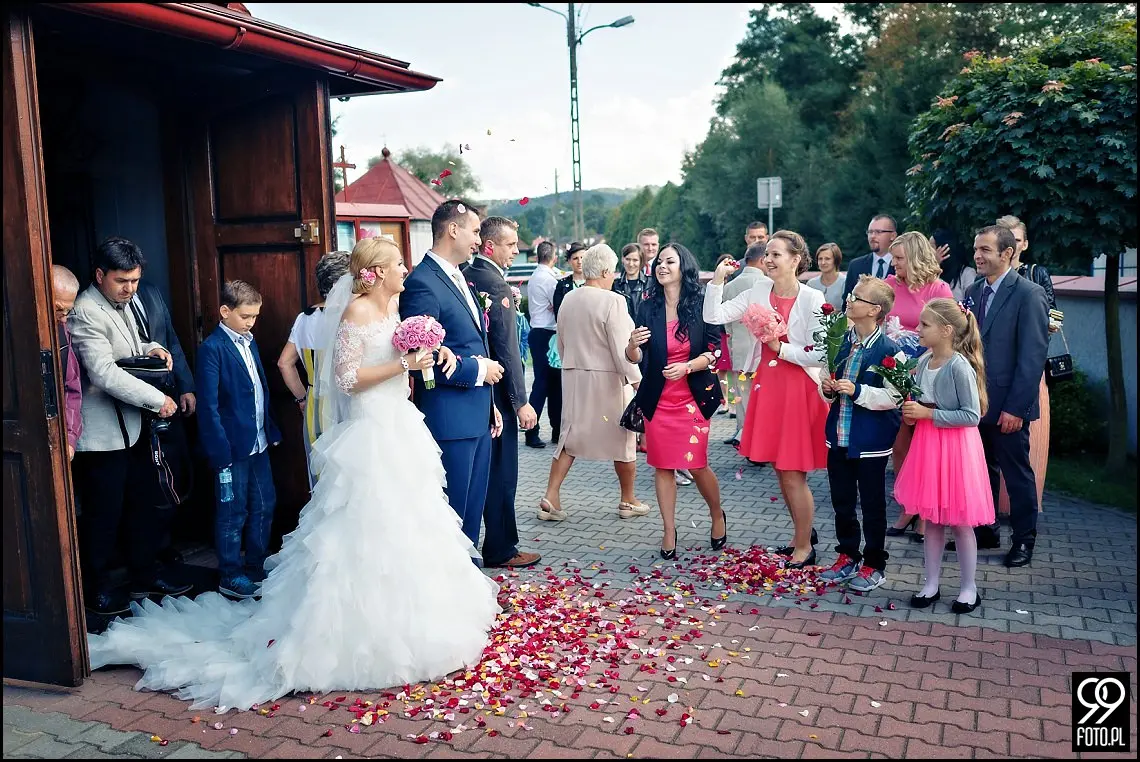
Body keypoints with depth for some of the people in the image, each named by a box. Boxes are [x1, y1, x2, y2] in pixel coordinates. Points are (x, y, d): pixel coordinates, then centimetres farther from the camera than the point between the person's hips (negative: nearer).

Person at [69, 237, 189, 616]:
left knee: (148, 505, 17)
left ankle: (144, 574, 34)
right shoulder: (86, 313, -19)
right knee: (103, 515, 5)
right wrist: (158, 399, -22)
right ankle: (95, 588, 24)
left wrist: (150, 349, 4)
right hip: (102, 434, -9)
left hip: (133, 427, 9)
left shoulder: (121, 304, 11)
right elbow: (105, 374, -27)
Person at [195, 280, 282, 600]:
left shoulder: (249, 342, 10)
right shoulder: (212, 348, -13)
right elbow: (209, 405, -16)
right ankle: (230, 577, 19)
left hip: (259, 442, 8)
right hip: (232, 447, -8)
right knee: (233, 513, 5)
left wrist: (272, 430, 14)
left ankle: (256, 567, 30)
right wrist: (221, 451, -18)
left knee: (265, 505, 15)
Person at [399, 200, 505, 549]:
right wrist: (478, 370, -14)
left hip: (477, 416, 9)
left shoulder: (460, 279, 16)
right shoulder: (422, 283, -15)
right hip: (449, 420, -9)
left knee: (473, 510, 18)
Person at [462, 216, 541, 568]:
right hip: (495, 391, -9)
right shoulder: (495, 284, -18)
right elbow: (506, 348, -21)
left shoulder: (463, 276, 9)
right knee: (501, 472, 2)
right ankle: (500, 549, 12)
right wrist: (521, 401, -18)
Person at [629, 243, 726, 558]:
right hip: (657, 399, 2)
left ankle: (717, 515, 27)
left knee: (697, 465, -1)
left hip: (693, 397, -2)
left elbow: (714, 352, -4)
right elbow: (635, 358, 1)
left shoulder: (701, 306, -3)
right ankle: (669, 531, 19)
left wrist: (686, 367, -20)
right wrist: (633, 345, -21)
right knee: (662, 466, 6)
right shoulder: (648, 308, 2)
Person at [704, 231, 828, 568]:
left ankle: (804, 547, 18)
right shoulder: (759, 292, 2)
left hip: (799, 388, -5)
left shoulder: (812, 299, -11)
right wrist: (717, 281, -12)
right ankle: (804, 532, 35)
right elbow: (713, 316, -4)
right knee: (781, 469, 16)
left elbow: (819, 355, -14)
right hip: (767, 385, 6)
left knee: (792, 473, 0)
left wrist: (780, 348, -15)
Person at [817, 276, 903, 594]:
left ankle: (874, 565, 22)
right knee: (841, 502, 16)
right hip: (839, 435, 7)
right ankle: (848, 556, 32)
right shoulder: (843, 342, 6)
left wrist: (857, 392, -23)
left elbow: (894, 397, -19)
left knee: (872, 505, 8)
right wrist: (827, 388, -1)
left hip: (870, 441, -6)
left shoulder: (888, 349, -15)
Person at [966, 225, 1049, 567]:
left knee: (1017, 473, 8)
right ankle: (984, 530, 28)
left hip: (1007, 406, -5)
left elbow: (1034, 355, -14)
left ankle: (1024, 539, 23)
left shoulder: (1029, 294, -11)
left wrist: (1016, 407, -16)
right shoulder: (973, 292, 8)